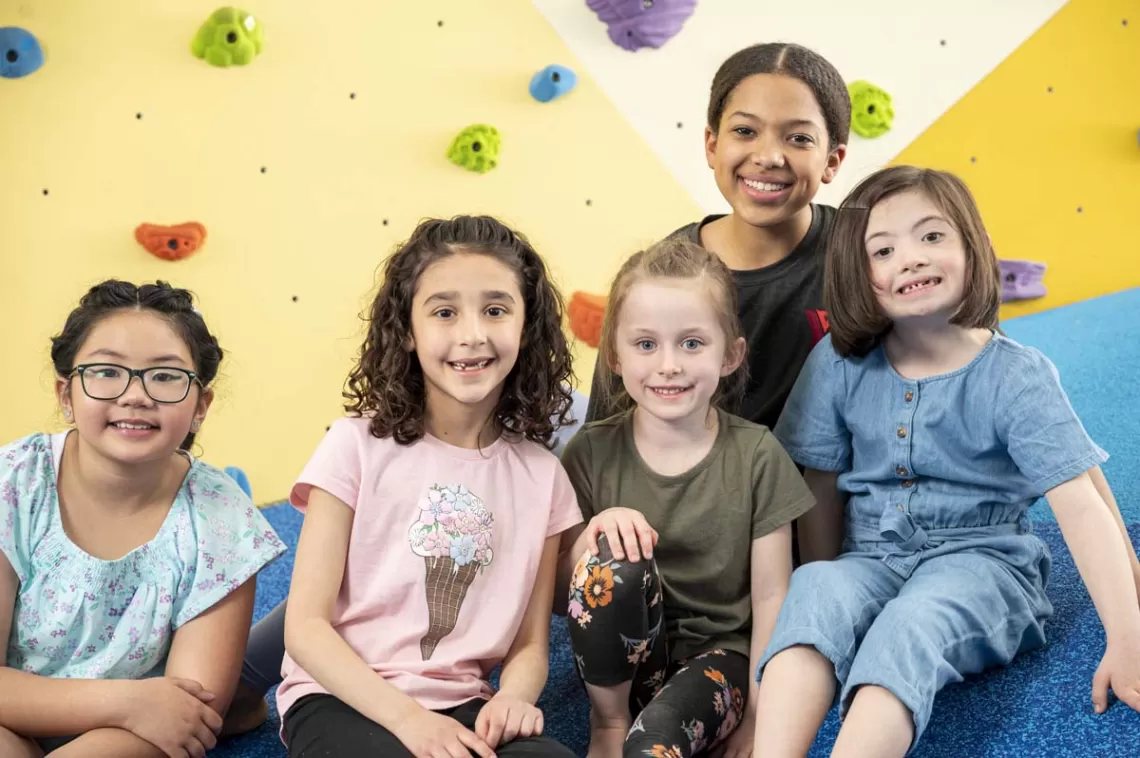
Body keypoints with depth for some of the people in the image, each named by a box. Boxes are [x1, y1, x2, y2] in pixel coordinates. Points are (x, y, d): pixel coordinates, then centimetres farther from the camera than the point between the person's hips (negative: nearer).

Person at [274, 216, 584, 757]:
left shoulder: (540, 475, 4)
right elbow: (306, 626, -7)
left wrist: (513, 697, -15)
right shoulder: (358, 445, -5)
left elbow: (529, 643, 8)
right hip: (340, 698, -2)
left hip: (462, 708, 2)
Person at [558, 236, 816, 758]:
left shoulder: (757, 455, -7)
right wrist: (591, 533, -22)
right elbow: (556, 587, -1)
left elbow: (770, 597, -5)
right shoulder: (591, 452, -4)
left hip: (721, 656, -4)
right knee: (614, 559, -28)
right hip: (625, 656, 4)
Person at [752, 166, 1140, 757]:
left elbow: (1083, 508, -15)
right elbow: (822, 488, 6)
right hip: (871, 559, 3)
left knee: (910, 624, -34)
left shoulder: (1016, 377, -10)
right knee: (812, 590, -30)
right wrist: (828, 595, 5)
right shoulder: (839, 363, -1)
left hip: (981, 560, -2)